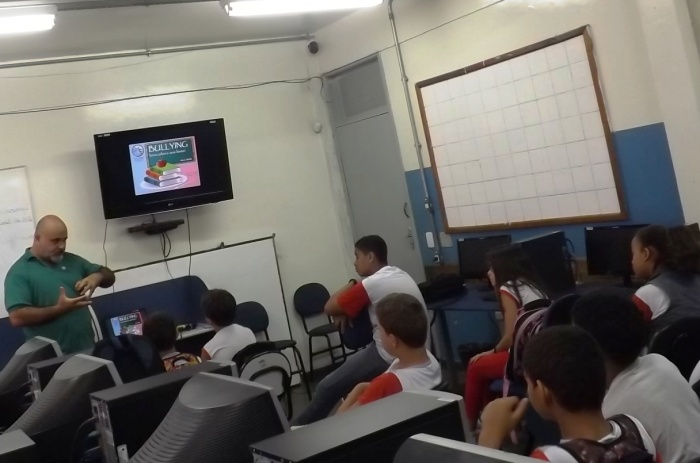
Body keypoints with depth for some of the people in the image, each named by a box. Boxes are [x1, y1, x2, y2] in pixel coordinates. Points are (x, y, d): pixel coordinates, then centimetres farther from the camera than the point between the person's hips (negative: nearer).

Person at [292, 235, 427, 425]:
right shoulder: (402, 276, 9)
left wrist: (351, 284, 6)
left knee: (328, 387, 6)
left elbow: (330, 308, -8)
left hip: (389, 357, -9)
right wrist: (348, 310, 6)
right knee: (351, 364, 29)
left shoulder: (370, 284, -18)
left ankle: (299, 427, 23)